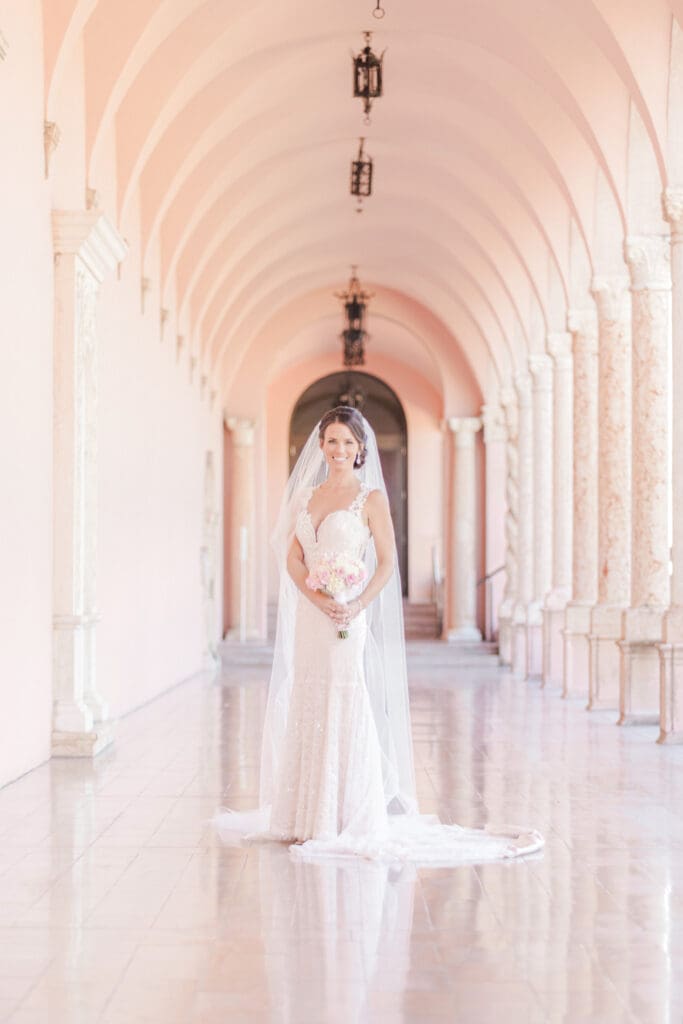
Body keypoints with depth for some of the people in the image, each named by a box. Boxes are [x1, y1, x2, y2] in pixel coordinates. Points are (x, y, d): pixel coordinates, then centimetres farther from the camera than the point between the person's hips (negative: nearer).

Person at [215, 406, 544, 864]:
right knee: (307, 713, 8)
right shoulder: (307, 495, 13)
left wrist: (356, 606, -19)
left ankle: (350, 821, 2)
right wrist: (318, 597, -11)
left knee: (347, 713, -5)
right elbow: (292, 557, 6)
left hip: (348, 620, -5)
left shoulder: (371, 497, -1)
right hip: (309, 617, 5)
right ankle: (309, 817, 17)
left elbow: (387, 562, -6)